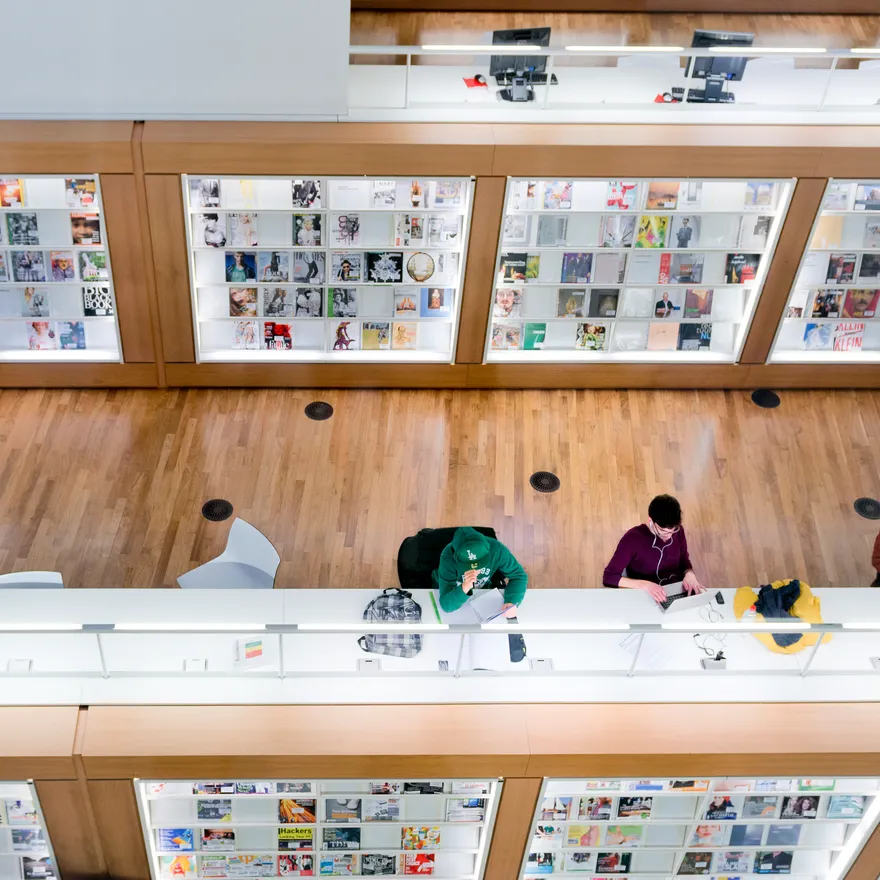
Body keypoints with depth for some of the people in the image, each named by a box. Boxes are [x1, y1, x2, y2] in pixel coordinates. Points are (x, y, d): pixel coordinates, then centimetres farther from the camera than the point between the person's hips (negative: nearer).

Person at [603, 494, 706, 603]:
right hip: (646, 599, -4)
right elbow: (608, 578, -20)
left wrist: (689, 573, -10)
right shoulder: (633, 539, -18)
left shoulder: (678, 532, -5)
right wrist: (644, 585, -30)